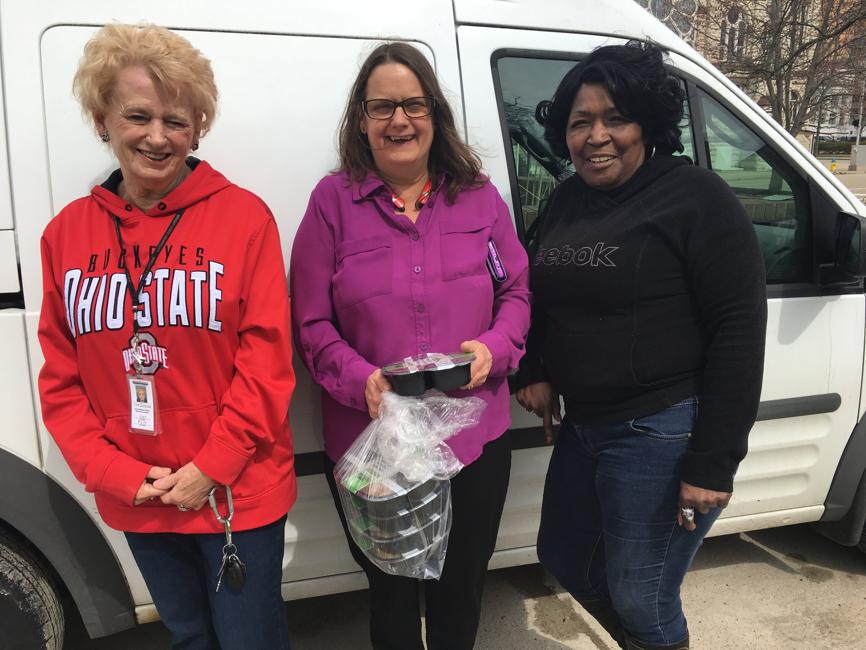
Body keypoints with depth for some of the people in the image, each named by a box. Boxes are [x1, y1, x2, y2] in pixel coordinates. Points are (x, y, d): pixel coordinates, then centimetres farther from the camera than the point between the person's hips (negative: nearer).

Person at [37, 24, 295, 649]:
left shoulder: (244, 216, -11)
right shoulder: (68, 232, 0)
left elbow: (267, 358, -13)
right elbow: (60, 378, 2)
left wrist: (210, 468, -15)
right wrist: (120, 474, -7)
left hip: (237, 493, -3)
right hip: (136, 501, 4)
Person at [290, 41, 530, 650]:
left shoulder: (479, 195, 3)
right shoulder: (333, 200, -3)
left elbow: (517, 291, 7)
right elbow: (311, 324, -3)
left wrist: (494, 348, -12)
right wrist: (362, 379, -19)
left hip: (476, 439, 2)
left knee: (462, 588, 21)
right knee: (393, 592, 19)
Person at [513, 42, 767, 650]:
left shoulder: (696, 196, -13)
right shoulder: (566, 201, 8)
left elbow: (739, 330, -16)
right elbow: (542, 298, 20)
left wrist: (712, 463, -17)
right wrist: (531, 371, 3)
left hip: (661, 434, -7)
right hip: (582, 426, 8)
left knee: (639, 601, 7)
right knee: (564, 558, 23)